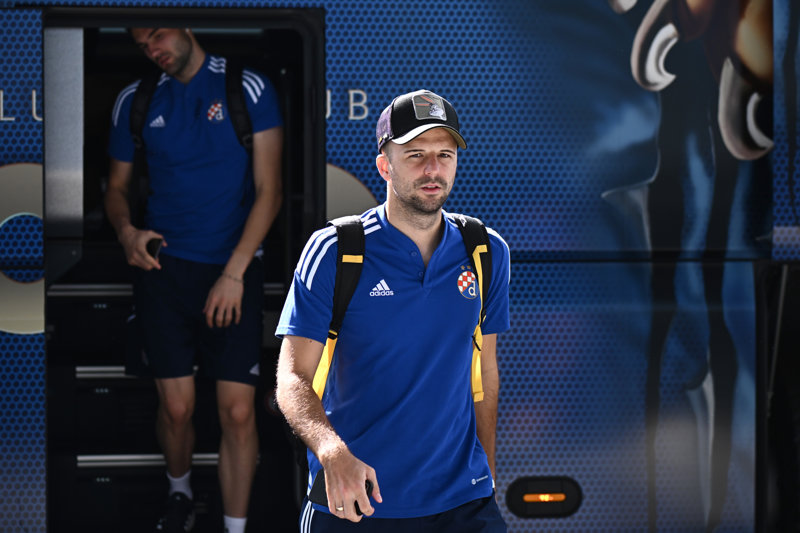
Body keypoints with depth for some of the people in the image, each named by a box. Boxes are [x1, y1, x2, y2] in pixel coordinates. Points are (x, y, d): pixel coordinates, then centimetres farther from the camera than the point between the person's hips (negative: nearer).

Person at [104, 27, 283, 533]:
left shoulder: (248, 89, -2)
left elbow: (268, 191, -5)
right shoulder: (135, 101, 8)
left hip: (234, 269, -2)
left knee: (239, 411, -8)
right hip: (164, 265, 2)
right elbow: (118, 186, 17)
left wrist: (233, 273, -12)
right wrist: (126, 231, -6)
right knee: (176, 407, 1)